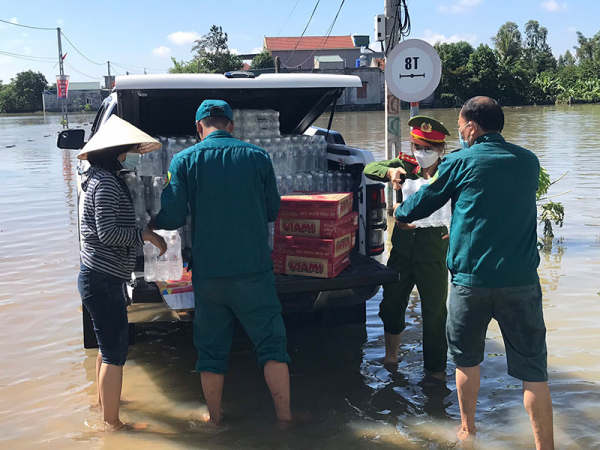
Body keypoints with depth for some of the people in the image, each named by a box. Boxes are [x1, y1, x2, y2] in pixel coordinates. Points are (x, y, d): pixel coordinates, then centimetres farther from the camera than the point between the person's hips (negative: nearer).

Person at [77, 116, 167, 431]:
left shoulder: (104, 179, 15)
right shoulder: (105, 182, -18)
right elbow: (107, 232, -24)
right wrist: (146, 235, -17)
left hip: (100, 277, 11)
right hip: (102, 279, -11)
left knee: (109, 342, 27)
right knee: (116, 350, -4)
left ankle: (103, 399, 46)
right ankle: (112, 422, 6)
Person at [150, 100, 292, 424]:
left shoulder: (184, 161, -2)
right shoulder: (257, 157, 0)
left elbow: (173, 217, -7)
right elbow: (272, 211, 8)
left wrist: (151, 222, 15)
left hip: (208, 273, 1)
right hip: (254, 269, 0)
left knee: (211, 348, 14)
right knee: (271, 343, 10)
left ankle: (215, 421, 25)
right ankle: (284, 417, 12)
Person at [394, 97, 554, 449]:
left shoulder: (460, 162, -2)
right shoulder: (529, 162, 9)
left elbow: (418, 206, 7)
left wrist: (400, 213, 30)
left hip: (471, 280, -1)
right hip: (522, 281, 2)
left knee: (467, 359, 19)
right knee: (533, 370, 6)